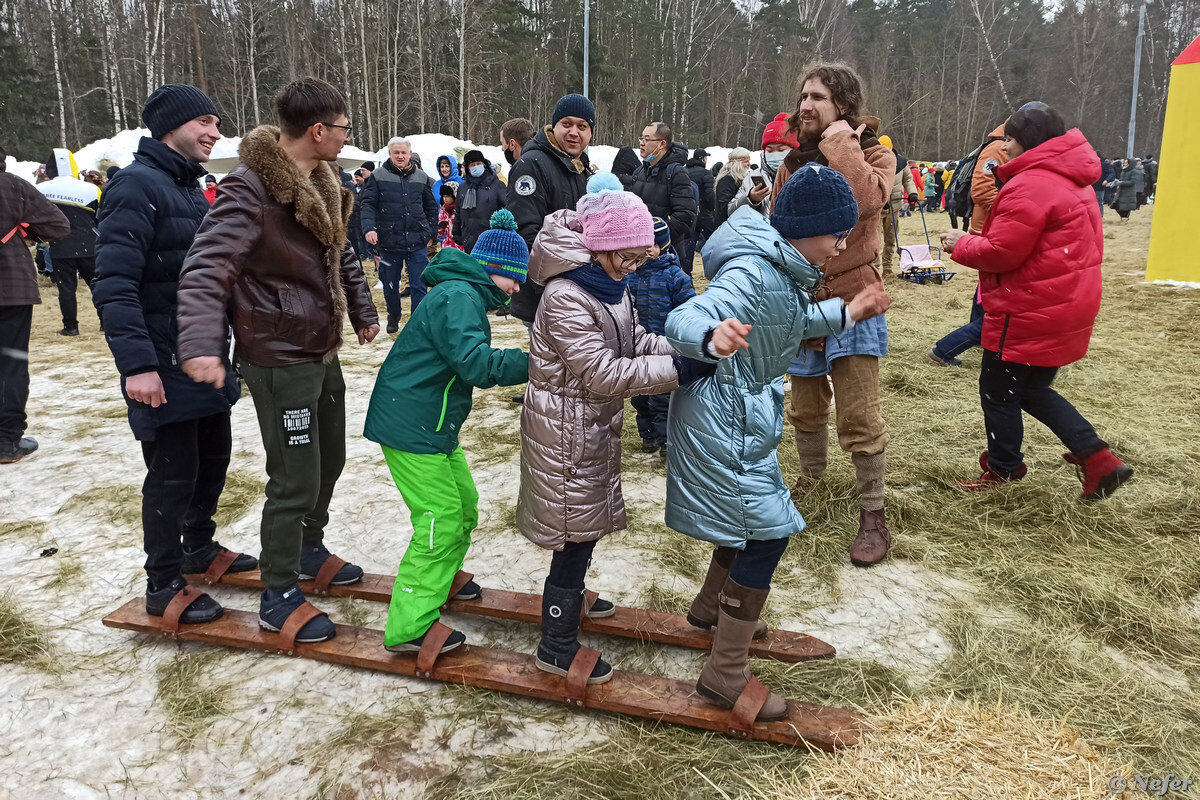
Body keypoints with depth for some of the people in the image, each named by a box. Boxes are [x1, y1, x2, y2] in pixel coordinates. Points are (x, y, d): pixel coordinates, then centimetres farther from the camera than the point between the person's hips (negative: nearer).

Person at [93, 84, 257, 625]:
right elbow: (114, 284, -22)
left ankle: (199, 546, 38)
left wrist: (223, 348, 21)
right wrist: (137, 364, -28)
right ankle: (163, 586, 15)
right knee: (173, 473, -1)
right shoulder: (138, 185, -15)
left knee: (213, 457, 18)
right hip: (164, 367, -9)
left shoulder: (190, 188, 15)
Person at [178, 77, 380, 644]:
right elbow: (207, 269, -30)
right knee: (295, 480, -2)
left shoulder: (322, 184, 8)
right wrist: (201, 344, -44)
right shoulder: (249, 189, -21)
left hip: (323, 352, 9)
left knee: (329, 459, 21)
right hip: (279, 359, -9)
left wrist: (362, 311, 29)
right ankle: (278, 598, 16)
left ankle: (307, 550, 45)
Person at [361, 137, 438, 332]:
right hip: (388, 241, 0)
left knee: (419, 285, -3)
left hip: (417, 243, 0)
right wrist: (369, 228, -19)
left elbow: (431, 207, 16)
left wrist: (429, 232, 10)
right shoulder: (378, 177, 1)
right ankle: (393, 316, 37)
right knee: (390, 285, 13)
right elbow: (368, 205, -3)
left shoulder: (421, 178, 8)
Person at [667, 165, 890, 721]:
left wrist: (846, 313, 19)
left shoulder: (782, 269, 4)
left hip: (741, 413, 11)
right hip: (726, 419, -11)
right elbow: (683, 320, -39)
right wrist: (712, 337, -61)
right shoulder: (754, 275, -27)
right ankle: (725, 676, 7)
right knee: (766, 535, -5)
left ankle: (710, 607, 49)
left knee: (749, 518, 25)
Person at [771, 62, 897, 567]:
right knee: (806, 408, 17)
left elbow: (866, 201, -28)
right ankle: (810, 480, 37)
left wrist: (841, 145, -19)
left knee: (860, 418, -4)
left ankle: (873, 516, 8)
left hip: (851, 301, -5)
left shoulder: (874, 155, -4)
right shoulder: (793, 164, 9)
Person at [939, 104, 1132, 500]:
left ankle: (1004, 469, 23)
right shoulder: (1074, 183, 15)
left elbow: (1000, 252, -21)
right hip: (1070, 303, 10)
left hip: (1030, 312, -10)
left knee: (997, 389, 7)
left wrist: (961, 244, -4)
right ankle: (1098, 460, 15)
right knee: (1032, 389, 20)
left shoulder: (1030, 186, -18)